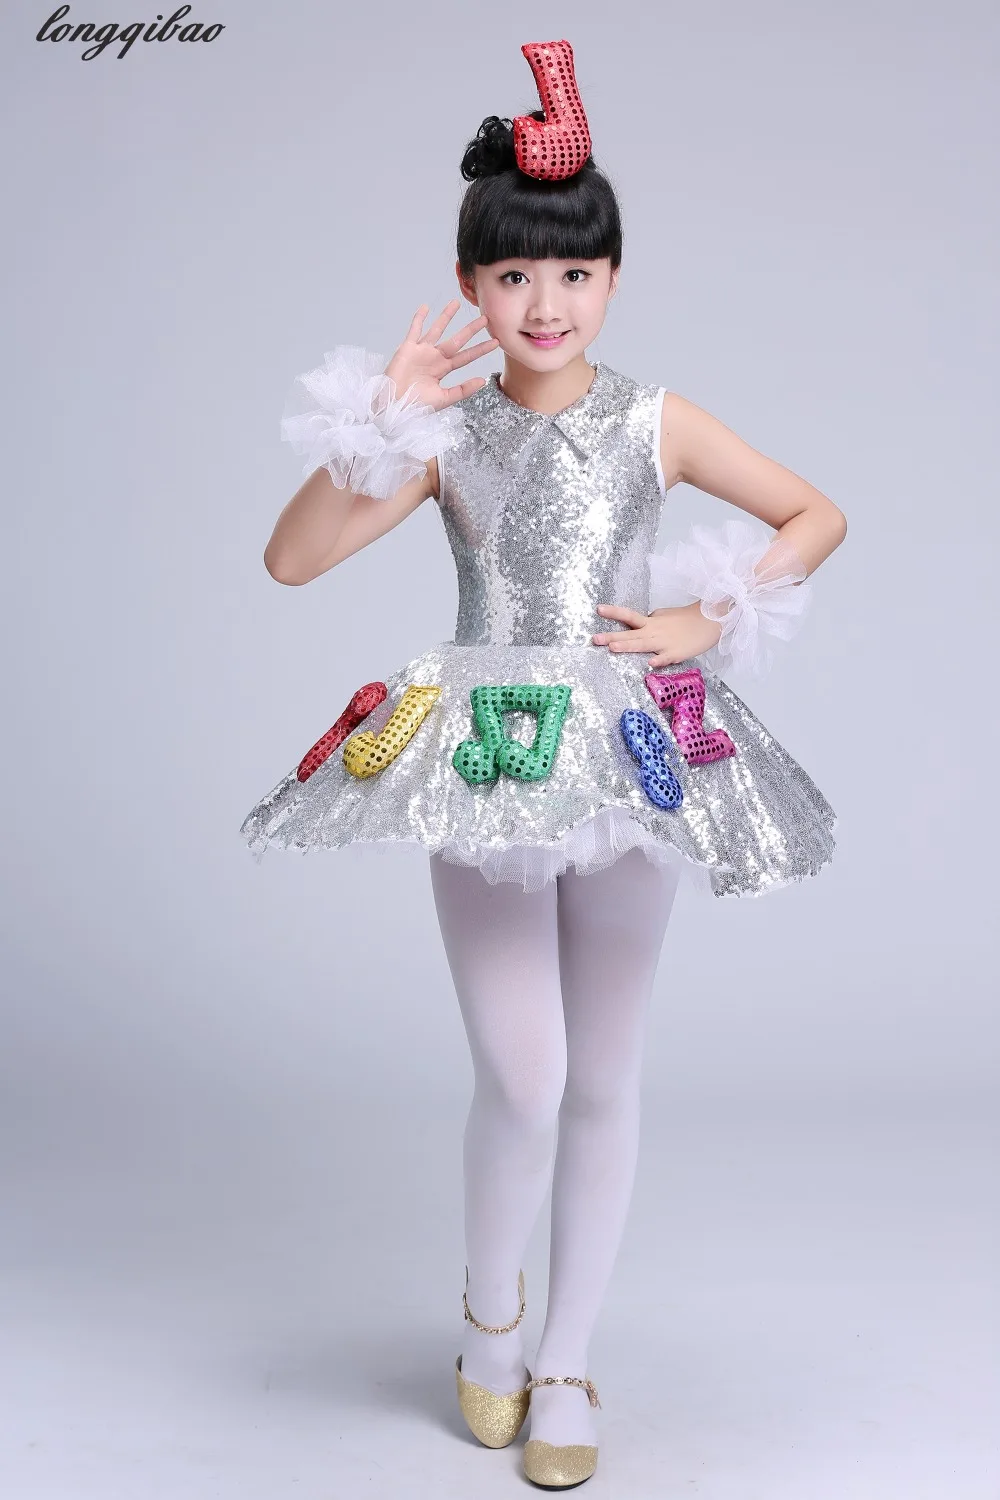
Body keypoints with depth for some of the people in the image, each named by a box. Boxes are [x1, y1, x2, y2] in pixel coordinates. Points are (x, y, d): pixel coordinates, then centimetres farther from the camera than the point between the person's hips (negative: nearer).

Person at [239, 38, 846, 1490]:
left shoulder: (656, 422, 2)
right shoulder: (446, 432, 2)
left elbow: (819, 516, 10)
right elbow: (291, 559, -3)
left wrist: (708, 617, -1)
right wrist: (377, 425, -12)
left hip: (631, 764, 1)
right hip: (478, 770, -1)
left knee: (604, 1083, 8)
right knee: (522, 1080, -6)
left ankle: (564, 1365, 26)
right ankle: (490, 1310, 26)